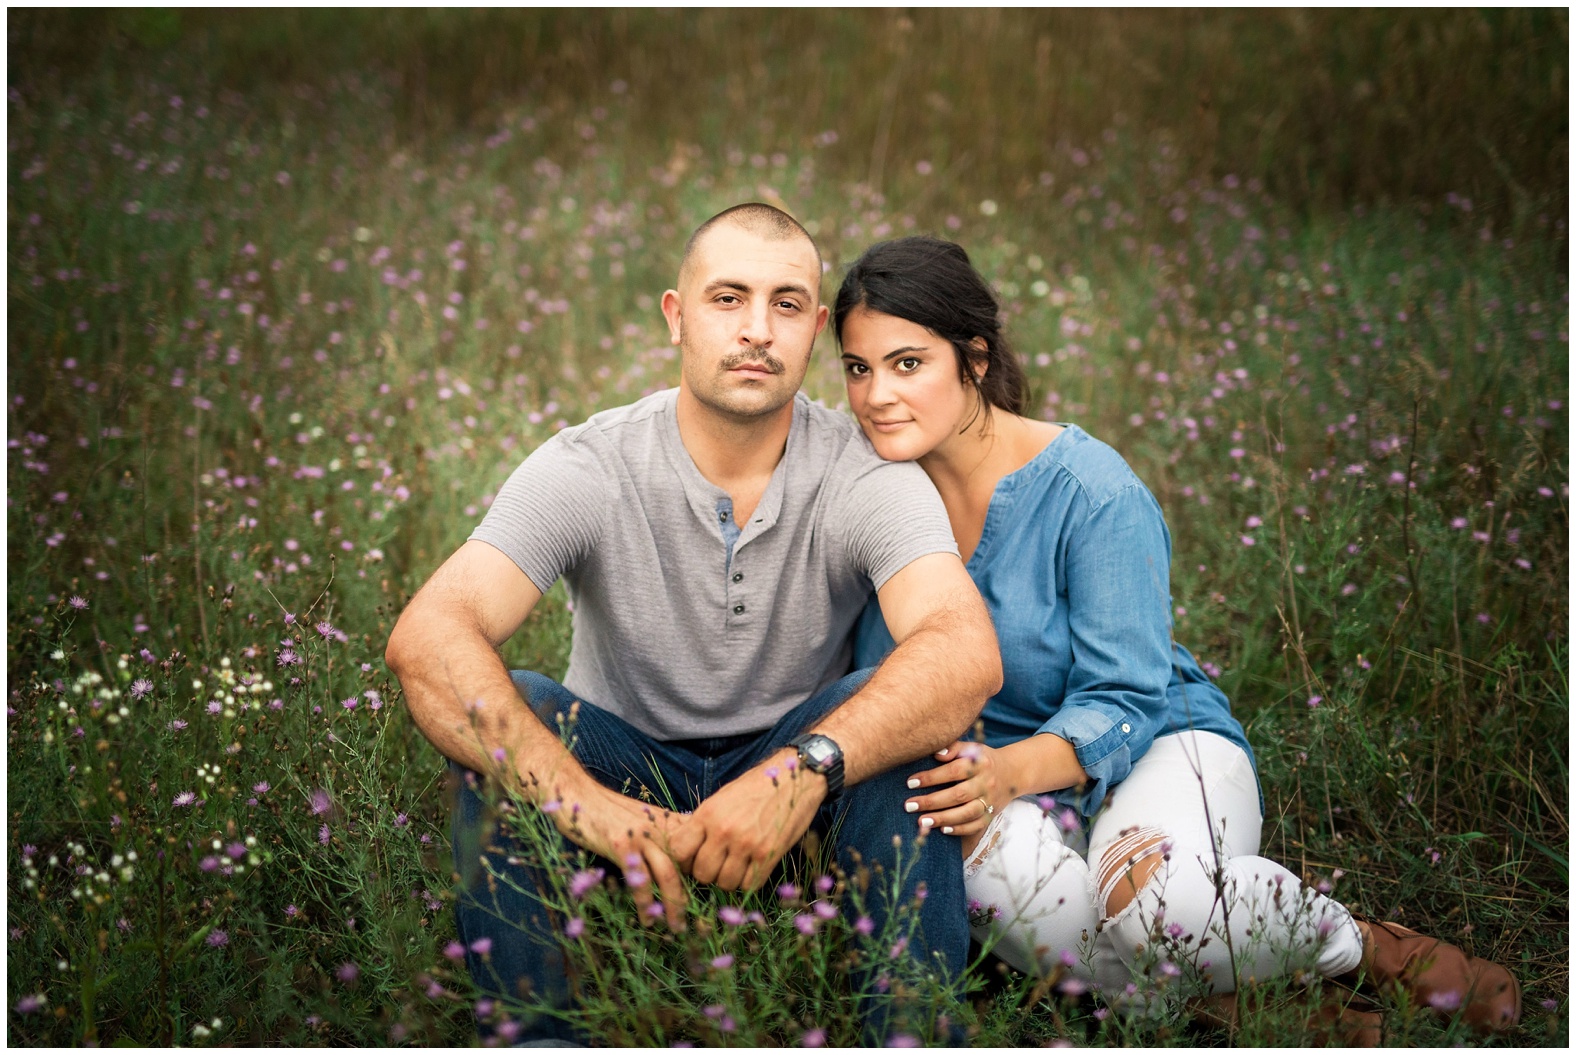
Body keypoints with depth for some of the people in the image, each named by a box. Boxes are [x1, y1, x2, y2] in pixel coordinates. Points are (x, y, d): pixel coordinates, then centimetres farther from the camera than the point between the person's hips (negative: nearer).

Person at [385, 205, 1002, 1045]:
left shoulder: (866, 479, -15)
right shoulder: (589, 469, -16)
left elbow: (968, 653, -33)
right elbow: (425, 638, -30)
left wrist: (801, 769, -50)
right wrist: (580, 799, -46)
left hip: (787, 777, 0)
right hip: (624, 766, 0)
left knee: (898, 716, -29)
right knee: (509, 713, -29)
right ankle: (545, 1035, -26)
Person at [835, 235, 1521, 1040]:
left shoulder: (1091, 491, -16)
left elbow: (1120, 702, -17)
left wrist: (1009, 770, -37)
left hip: (1157, 746, -3)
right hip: (1007, 786, 3)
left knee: (1155, 893, -38)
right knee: (993, 858, -36)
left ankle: (1371, 952, -7)